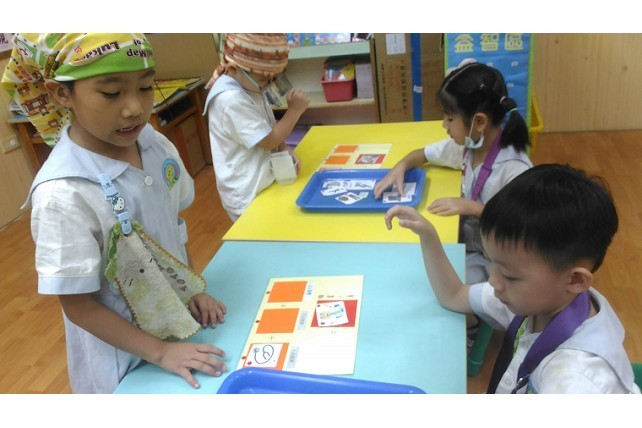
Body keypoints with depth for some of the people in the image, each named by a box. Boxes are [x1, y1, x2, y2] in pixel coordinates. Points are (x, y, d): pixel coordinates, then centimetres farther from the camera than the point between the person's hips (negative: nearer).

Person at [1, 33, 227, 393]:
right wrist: (160, 352, -19)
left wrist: (194, 290, -4)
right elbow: (78, 306, -19)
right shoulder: (64, 194, -28)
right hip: (125, 356, -5)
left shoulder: (157, 146, -11)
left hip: (178, 323, 5)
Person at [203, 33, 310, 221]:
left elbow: (270, 131, 13)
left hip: (264, 185, 9)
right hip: (249, 197, -9)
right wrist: (295, 109, -13)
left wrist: (285, 151, -5)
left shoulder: (250, 88, 4)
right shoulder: (231, 100, -26)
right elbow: (268, 141, -21)